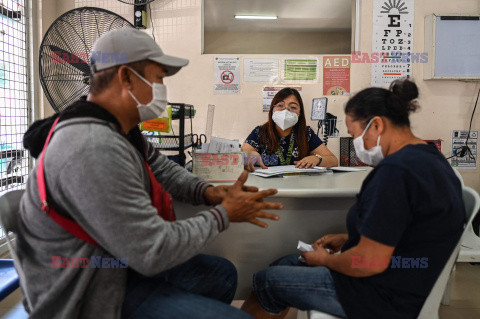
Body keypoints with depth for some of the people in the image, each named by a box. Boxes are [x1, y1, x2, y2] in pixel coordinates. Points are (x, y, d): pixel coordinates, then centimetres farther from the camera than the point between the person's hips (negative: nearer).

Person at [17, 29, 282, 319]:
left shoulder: (120, 128, 0)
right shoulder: (95, 150, -32)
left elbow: (162, 169, 15)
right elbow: (155, 253, -30)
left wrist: (207, 192, -3)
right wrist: (225, 213, -17)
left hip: (122, 262, 10)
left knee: (223, 274, 19)